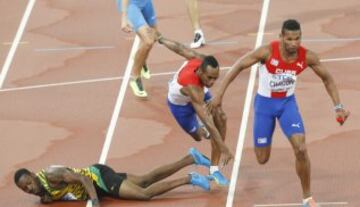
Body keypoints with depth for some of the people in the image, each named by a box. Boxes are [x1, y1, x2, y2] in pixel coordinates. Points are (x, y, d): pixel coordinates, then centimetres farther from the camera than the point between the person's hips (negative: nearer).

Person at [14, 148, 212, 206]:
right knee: (147, 180, 11)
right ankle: (189, 158, 15)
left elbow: (83, 178, -30)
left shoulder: (50, 175, -25)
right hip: (98, 184, 8)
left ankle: (188, 179, -12)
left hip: (99, 178, -8)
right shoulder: (41, 189, -1)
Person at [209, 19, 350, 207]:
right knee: (262, 159, 7)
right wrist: (219, 94, -19)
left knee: (301, 149, -19)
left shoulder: (307, 57, -18)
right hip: (265, 103, -1)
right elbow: (239, 66, -16)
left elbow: (327, 78, -1)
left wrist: (338, 106, -6)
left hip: (287, 103, 1)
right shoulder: (267, 52, -27)